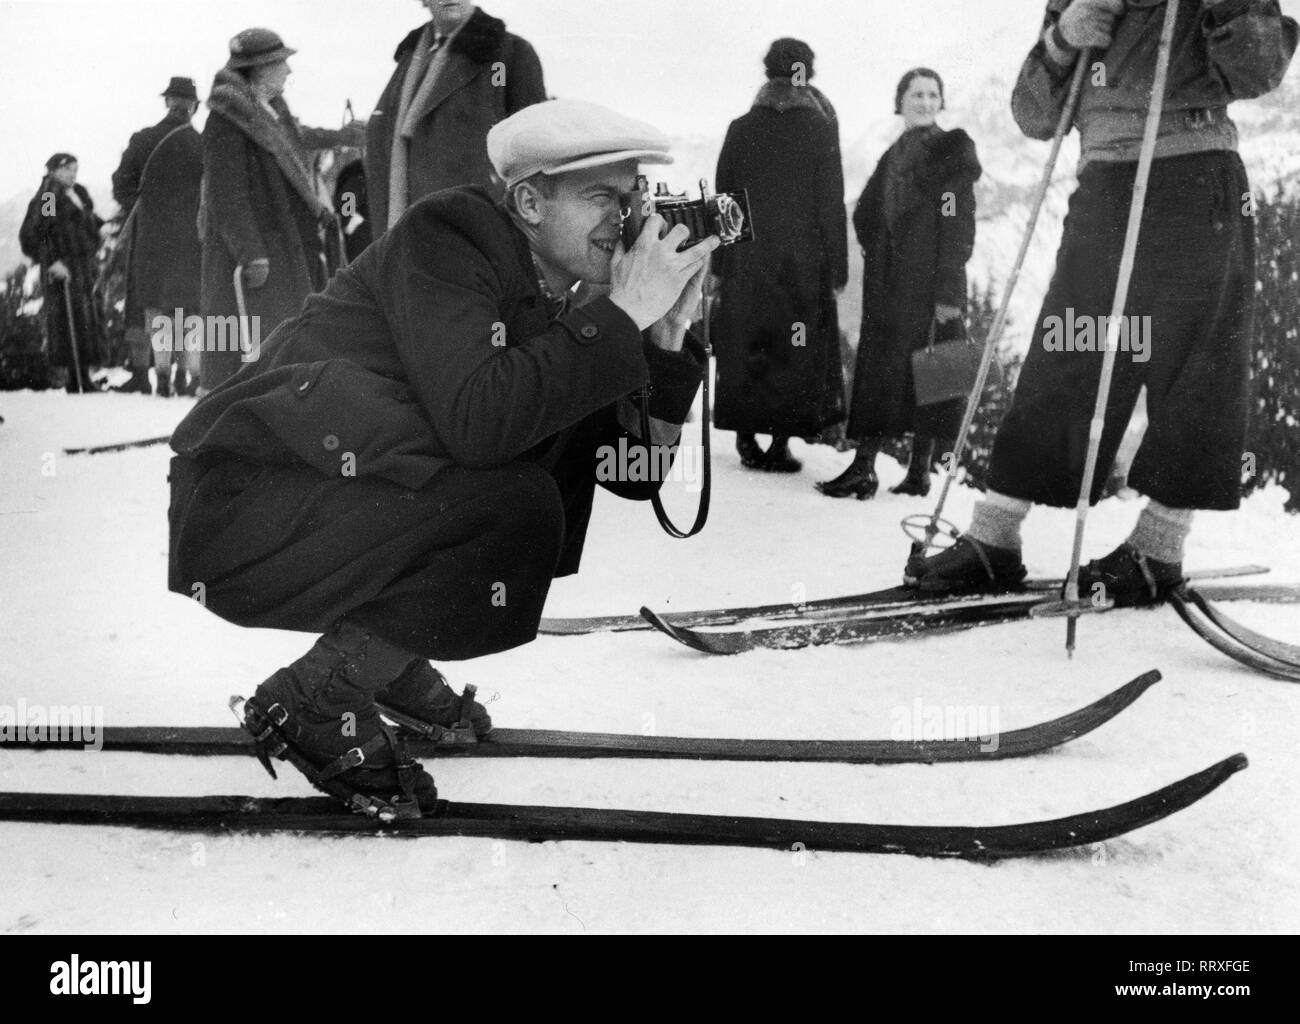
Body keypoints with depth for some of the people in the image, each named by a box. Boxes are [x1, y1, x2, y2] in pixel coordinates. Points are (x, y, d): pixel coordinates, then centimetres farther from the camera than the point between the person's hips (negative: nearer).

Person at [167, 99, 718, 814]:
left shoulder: (552, 302, 10)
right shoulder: (445, 236, -14)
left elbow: (636, 473, 8)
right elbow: (476, 420, -31)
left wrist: (668, 338, -5)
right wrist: (624, 314, -24)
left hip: (332, 496, 9)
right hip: (243, 512, -9)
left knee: (576, 437, 5)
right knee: (516, 508, -25)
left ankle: (389, 656, 8)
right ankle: (314, 696, -9)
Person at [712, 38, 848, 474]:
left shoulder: (740, 129, 3)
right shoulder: (819, 128, -4)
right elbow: (831, 203, -4)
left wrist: (719, 264, 11)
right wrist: (836, 269, 0)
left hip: (745, 260, 2)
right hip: (802, 260, -2)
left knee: (744, 347, 9)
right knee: (795, 349, 4)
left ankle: (746, 438, 11)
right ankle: (779, 443, 2)